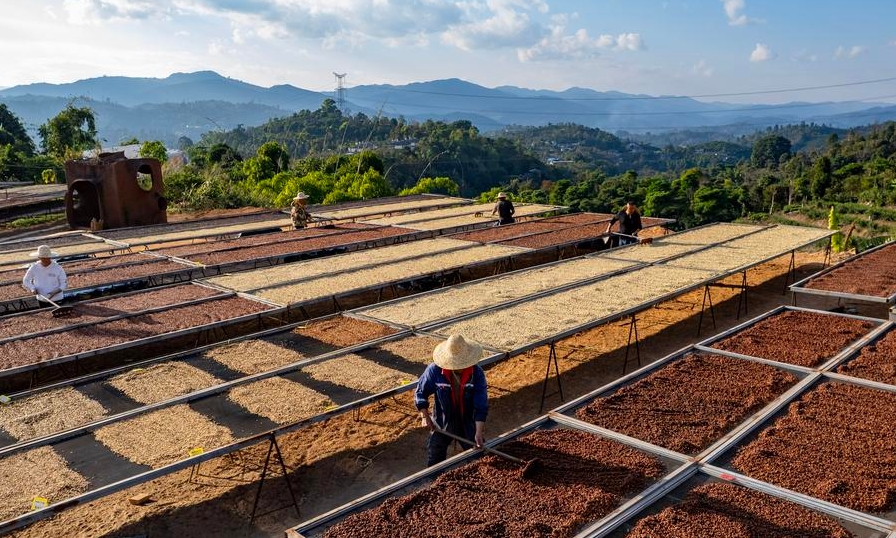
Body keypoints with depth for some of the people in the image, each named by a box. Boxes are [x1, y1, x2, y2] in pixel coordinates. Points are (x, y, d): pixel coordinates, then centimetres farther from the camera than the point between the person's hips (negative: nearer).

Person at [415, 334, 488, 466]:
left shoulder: (477, 373, -22)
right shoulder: (435, 370, -22)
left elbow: (481, 406, -19)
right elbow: (420, 393, -5)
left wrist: (479, 432, -24)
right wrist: (425, 417, -12)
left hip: (469, 423, 0)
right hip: (442, 423, 0)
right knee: (434, 462, 14)